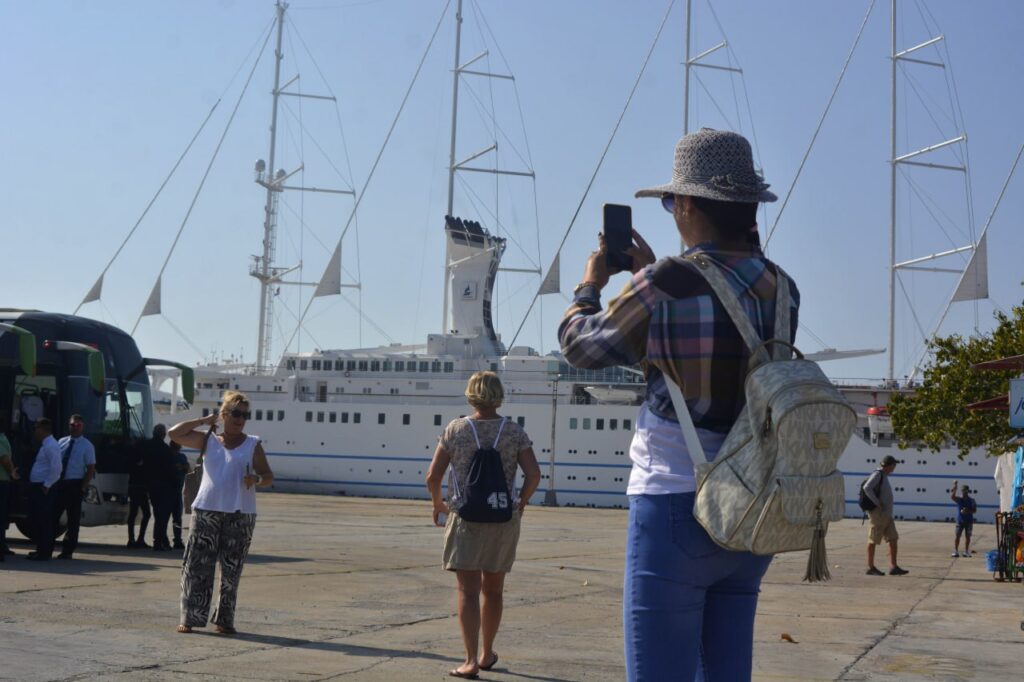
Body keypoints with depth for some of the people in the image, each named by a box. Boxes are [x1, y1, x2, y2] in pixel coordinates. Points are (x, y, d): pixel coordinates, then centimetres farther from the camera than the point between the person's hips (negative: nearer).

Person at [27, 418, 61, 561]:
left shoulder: (51, 446, -15)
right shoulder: (45, 445, 17)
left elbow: (56, 469, -24)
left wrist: (46, 486, -21)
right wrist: (44, 485, 15)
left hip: (44, 490, -10)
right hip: (38, 488, 10)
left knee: (44, 521, -6)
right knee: (37, 520, 14)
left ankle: (45, 553, -2)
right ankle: (41, 550, 22)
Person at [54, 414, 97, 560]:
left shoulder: (87, 446, -2)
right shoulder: (61, 442, 10)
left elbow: (91, 468, -4)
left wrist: (83, 487, -12)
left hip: (74, 485, -4)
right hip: (59, 483, 4)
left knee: (73, 519, 3)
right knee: (51, 516, 2)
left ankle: (68, 551, 9)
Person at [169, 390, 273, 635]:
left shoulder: (253, 445, 9)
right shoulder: (208, 441, 11)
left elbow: (268, 476, 7)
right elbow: (174, 433, 7)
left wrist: (257, 479, -15)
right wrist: (203, 421, 7)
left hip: (240, 514, -1)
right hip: (206, 511, 1)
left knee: (231, 571, 2)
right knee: (197, 566, -1)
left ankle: (225, 619, 12)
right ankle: (191, 617, 5)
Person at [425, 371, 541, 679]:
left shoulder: (455, 430, -4)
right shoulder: (514, 432, -1)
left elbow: (433, 476, -5)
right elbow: (534, 474, -8)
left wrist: (438, 504, 13)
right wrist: (521, 502, 9)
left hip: (465, 519, -2)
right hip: (503, 521, 2)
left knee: (468, 591, 0)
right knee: (493, 589, 17)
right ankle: (487, 654, 31)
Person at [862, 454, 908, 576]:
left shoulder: (883, 476, 17)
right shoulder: (877, 474, -12)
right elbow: (867, 488, -28)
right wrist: (877, 503, -23)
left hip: (886, 514, 9)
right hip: (877, 513, -9)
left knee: (893, 539, 4)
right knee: (873, 540, -2)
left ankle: (893, 567, 4)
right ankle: (870, 567, 4)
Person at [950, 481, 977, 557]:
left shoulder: (971, 501, 2)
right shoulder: (959, 500, 1)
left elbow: (975, 511, -1)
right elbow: (952, 497, -18)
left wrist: (968, 511, -19)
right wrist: (954, 487, -23)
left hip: (969, 521, 1)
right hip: (960, 520, -1)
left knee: (967, 536, 5)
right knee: (957, 535, -5)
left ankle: (966, 552, 14)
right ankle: (955, 551, -1)